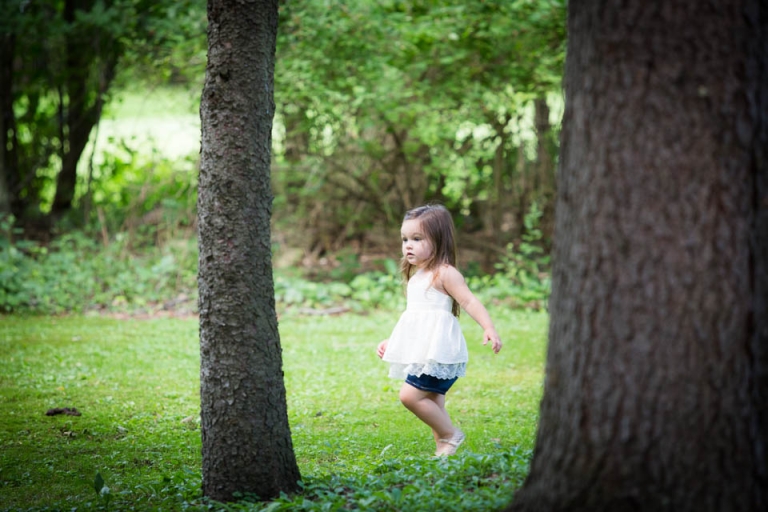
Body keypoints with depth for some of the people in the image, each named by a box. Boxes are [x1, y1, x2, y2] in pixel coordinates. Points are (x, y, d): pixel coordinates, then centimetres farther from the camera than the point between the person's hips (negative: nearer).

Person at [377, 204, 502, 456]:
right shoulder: (415, 277, 19)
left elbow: (469, 301, -16)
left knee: (410, 395, -17)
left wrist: (489, 328, -29)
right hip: (419, 353, 9)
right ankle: (443, 449, 14)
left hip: (437, 350, -9)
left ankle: (450, 436, -4)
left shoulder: (445, 273, -7)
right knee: (432, 405, 10)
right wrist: (390, 341, 31)